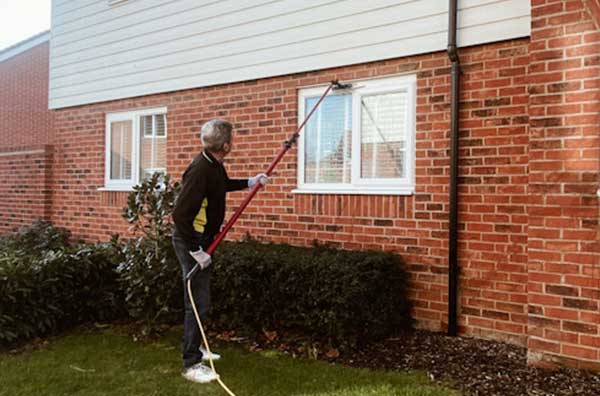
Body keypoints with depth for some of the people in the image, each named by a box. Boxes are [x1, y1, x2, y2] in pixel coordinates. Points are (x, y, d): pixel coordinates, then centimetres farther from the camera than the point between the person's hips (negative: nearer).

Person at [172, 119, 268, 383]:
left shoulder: (213, 164, 3)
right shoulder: (200, 170, -27)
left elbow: (223, 184, 28)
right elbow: (180, 215, -30)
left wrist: (250, 182, 23)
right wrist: (195, 250, -27)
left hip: (201, 239, 10)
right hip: (190, 241, -10)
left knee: (199, 298, 21)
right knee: (198, 302, -5)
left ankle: (194, 348, 37)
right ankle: (191, 364, 6)